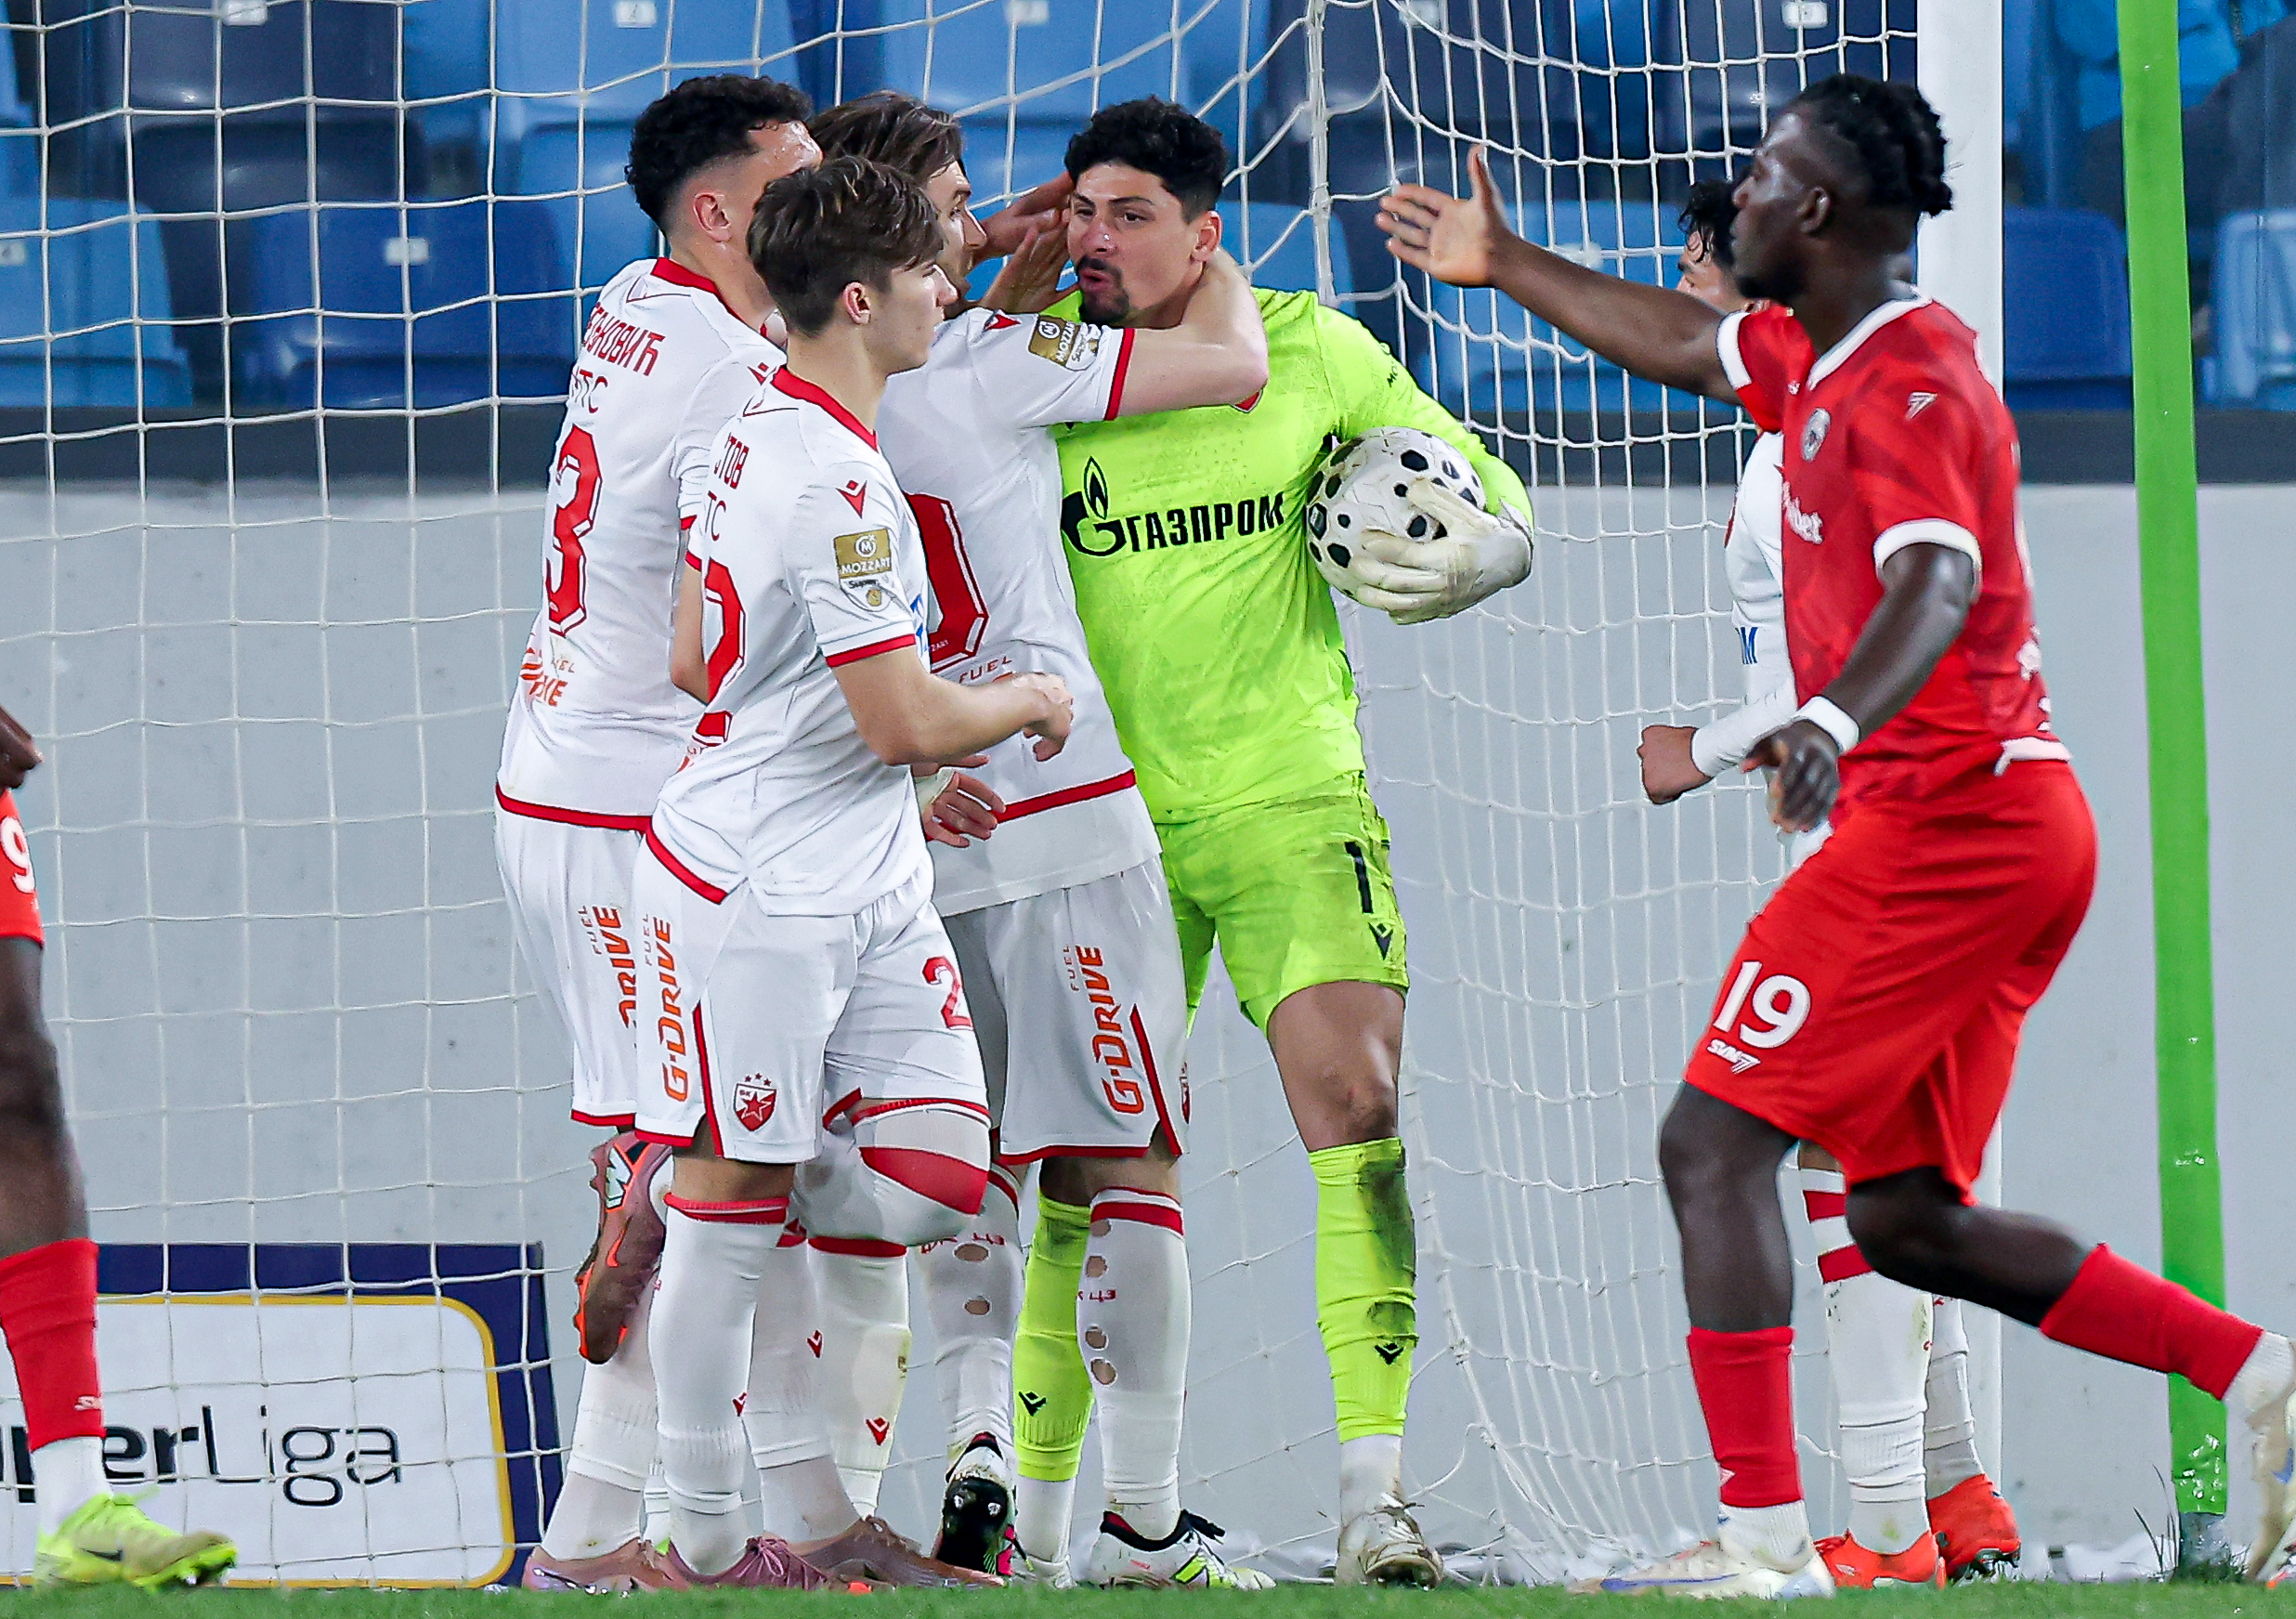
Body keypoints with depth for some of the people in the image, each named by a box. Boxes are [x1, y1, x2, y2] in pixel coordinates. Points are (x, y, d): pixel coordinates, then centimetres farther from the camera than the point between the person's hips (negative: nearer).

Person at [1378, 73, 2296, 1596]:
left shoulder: (1907, 380, -14)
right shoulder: (1820, 352, 15)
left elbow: (1936, 579, -31)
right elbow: (1685, 343, 36)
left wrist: (1835, 719, -49)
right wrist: (1508, 265, 47)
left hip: (1944, 814, -10)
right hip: (2013, 824, 10)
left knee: (1713, 1140, -9)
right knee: (1908, 1217, 10)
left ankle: (1766, 1537, -14)